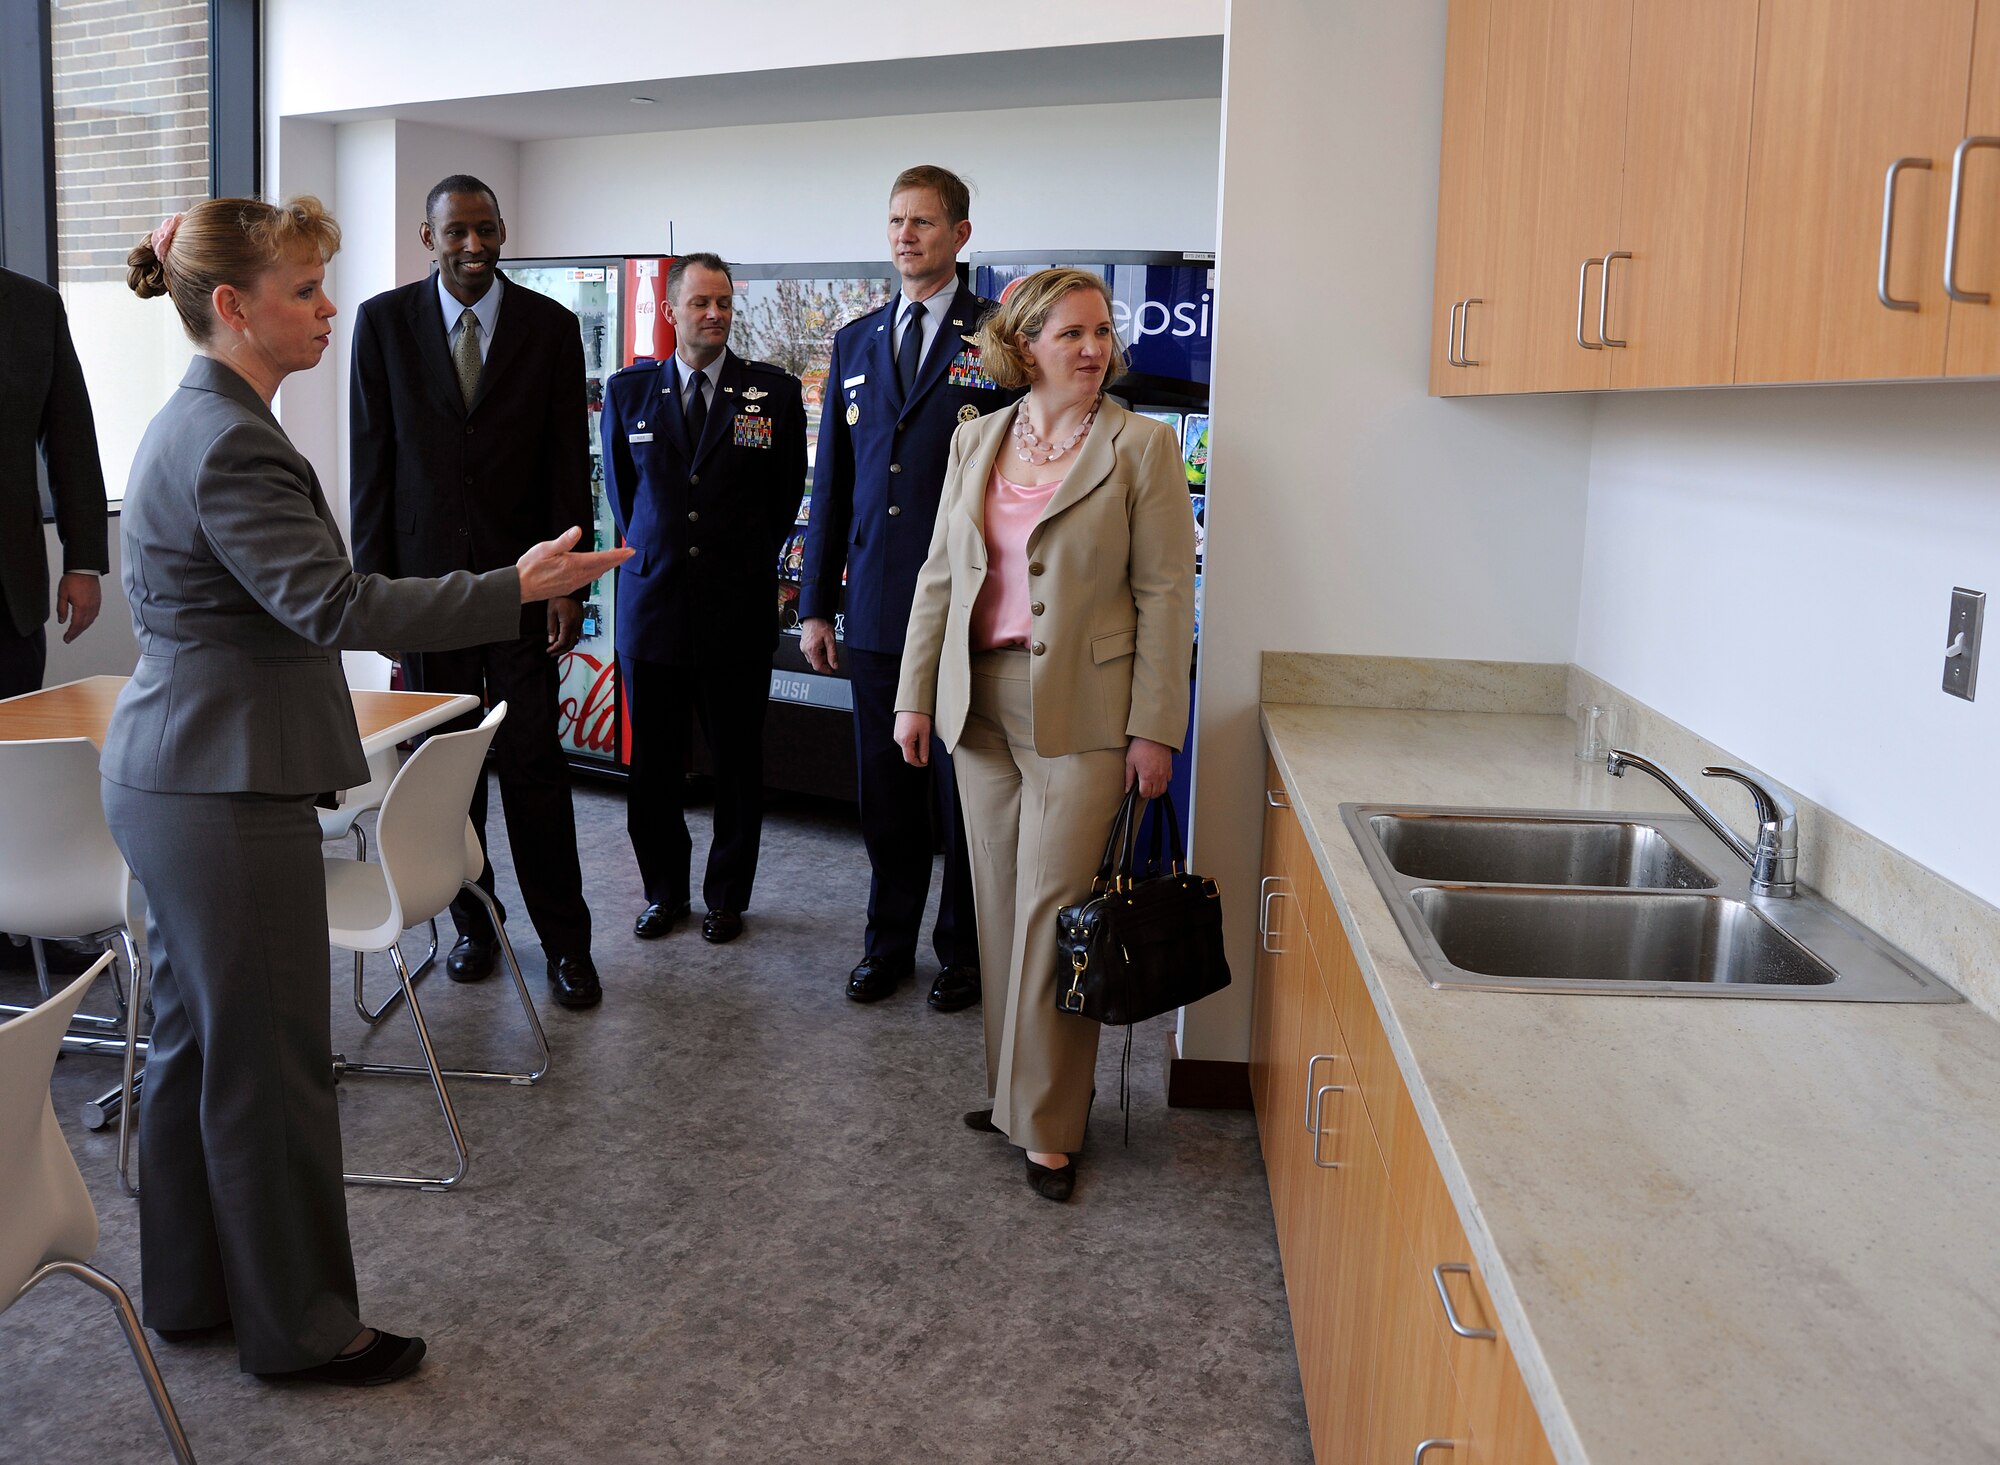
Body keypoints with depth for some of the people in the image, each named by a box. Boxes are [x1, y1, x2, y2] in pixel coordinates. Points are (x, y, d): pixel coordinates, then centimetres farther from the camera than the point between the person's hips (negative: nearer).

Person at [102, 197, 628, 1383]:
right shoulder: (231, 443, -20)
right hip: (226, 791, -11)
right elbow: (334, 605, -29)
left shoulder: (197, 422, 13)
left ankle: (192, 1290, 34)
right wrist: (513, 588, -29)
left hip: (172, 780, 11)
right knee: (271, 1061, 2)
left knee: (199, 1042, 19)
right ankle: (301, 1326, 17)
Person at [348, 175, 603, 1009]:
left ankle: (565, 940, 8)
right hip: (426, 572, 1)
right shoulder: (384, 321, 3)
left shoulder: (550, 326, 2)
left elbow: (569, 461, 1)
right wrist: (374, 578, -2)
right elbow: (370, 458, 3)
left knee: (533, 761, -1)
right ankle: (471, 920, 22)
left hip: (519, 573, -1)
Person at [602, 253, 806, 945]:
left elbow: (786, 495, 8)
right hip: (652, 601, 2)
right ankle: (664, 891, 24)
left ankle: (728, 895, 22)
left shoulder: (776, 393, 0)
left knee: (737, 761, 7)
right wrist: (653, 550, 14)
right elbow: (619, 487, 16)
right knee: (653, 764, 8)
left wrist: (748, 561, 11)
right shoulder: (628, 390, 6)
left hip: (739, 609, -1)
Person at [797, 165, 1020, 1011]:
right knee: (884, 789, 12)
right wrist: (815, 604, 10)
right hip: (875, 612, 5)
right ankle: (889, 943, 28)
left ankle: (964, 951, 22)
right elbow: (831, 482, 14)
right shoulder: (856, 342, 13)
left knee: (965, 791, 6)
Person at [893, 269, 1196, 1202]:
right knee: (1001, 908, 11)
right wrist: (915, 695, 9)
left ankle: (1050, 1127, 10)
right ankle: (1014, 1087, 26)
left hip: (1080, 713, -4)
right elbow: (939, 575, 13)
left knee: (1052, 914, -3)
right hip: (982, 704, 5)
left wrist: (1154, 729, -10)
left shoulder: (1140, 447, -3)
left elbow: (1164, 593, -6)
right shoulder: (975, 442, 10)